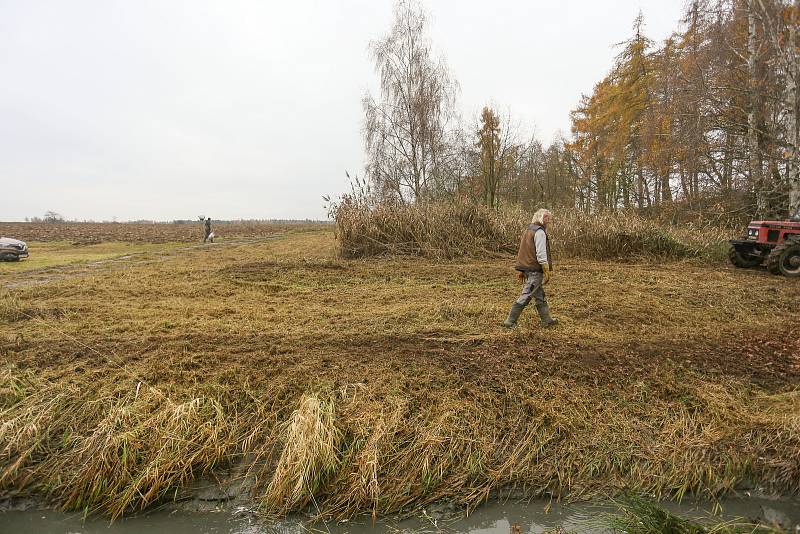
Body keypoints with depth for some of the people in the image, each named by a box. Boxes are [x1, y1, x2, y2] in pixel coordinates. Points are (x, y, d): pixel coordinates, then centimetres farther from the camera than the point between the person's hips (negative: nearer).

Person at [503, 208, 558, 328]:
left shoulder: (528, 229, 15)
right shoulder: (540, 232, -14)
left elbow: (524, 251, 18)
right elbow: (541, 255, -19)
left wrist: (522, 271, 21)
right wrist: (547, 272, -14)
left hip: (526, 268, 10)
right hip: (535, 270, -10)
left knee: (540, 296, 17)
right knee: (526, 296, -5)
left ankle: (546, 320, 27)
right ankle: (510, 321, -2)